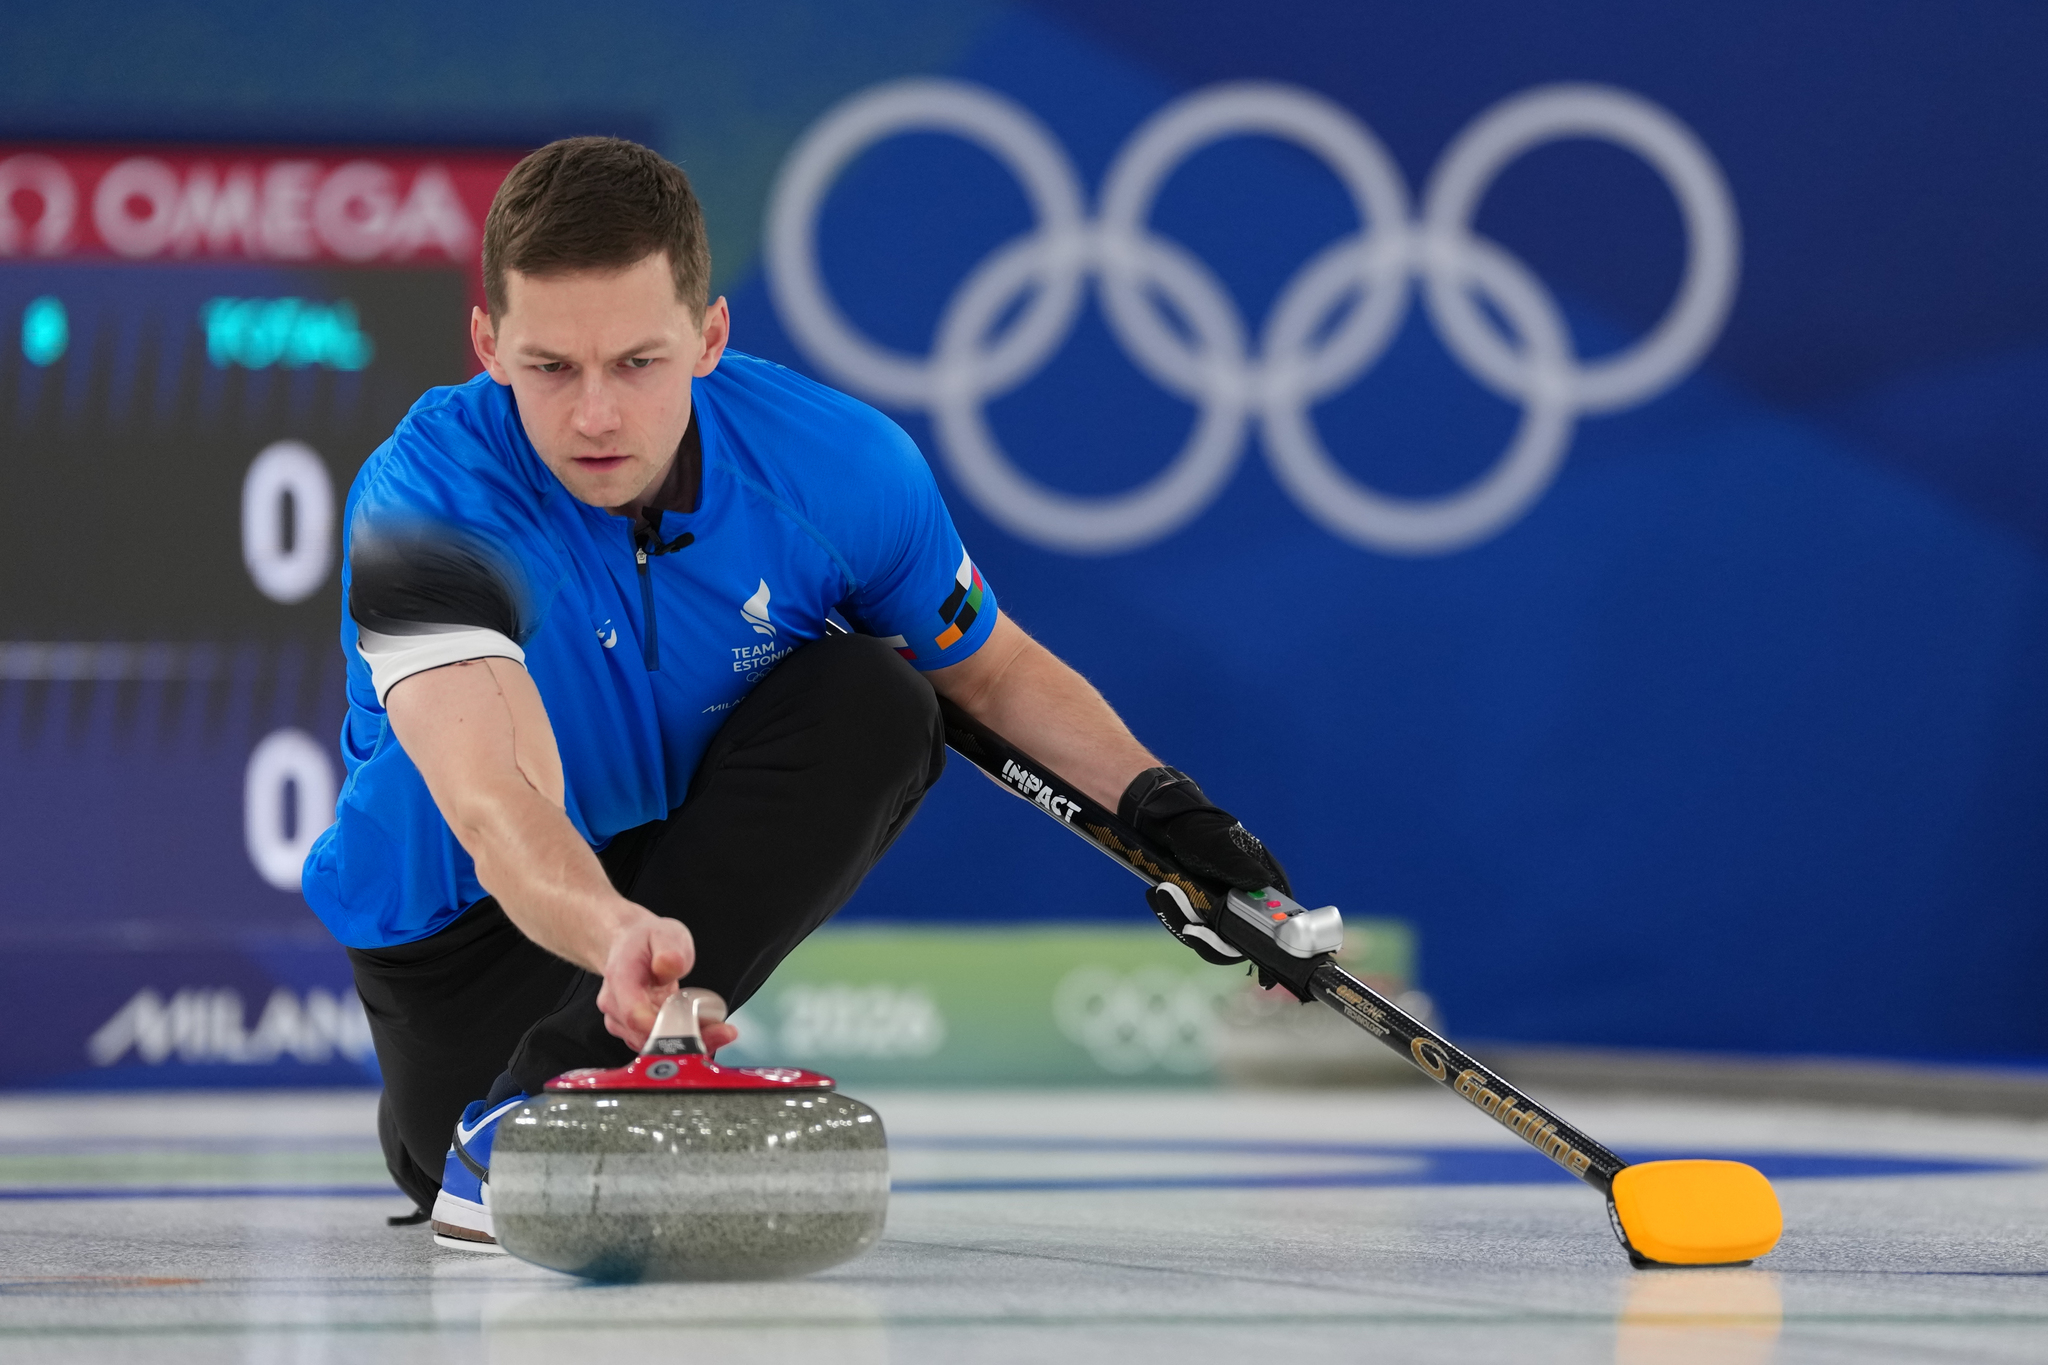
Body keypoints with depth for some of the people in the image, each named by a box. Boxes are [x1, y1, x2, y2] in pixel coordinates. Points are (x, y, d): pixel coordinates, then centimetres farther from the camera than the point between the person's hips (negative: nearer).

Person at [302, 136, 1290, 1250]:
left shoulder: (840, 465, -20)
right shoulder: (419, 503, -33)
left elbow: (992, 668, -1)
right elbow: (495, 804, -47)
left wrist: (1153, 801, -18)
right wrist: (620, 939, -68)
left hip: (685, 850, 1)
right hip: (467, 910, -1)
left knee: (872, 699, -22)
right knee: (450, 1167, -13)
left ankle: (554, 1089, -26)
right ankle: (451, 1123, 27)